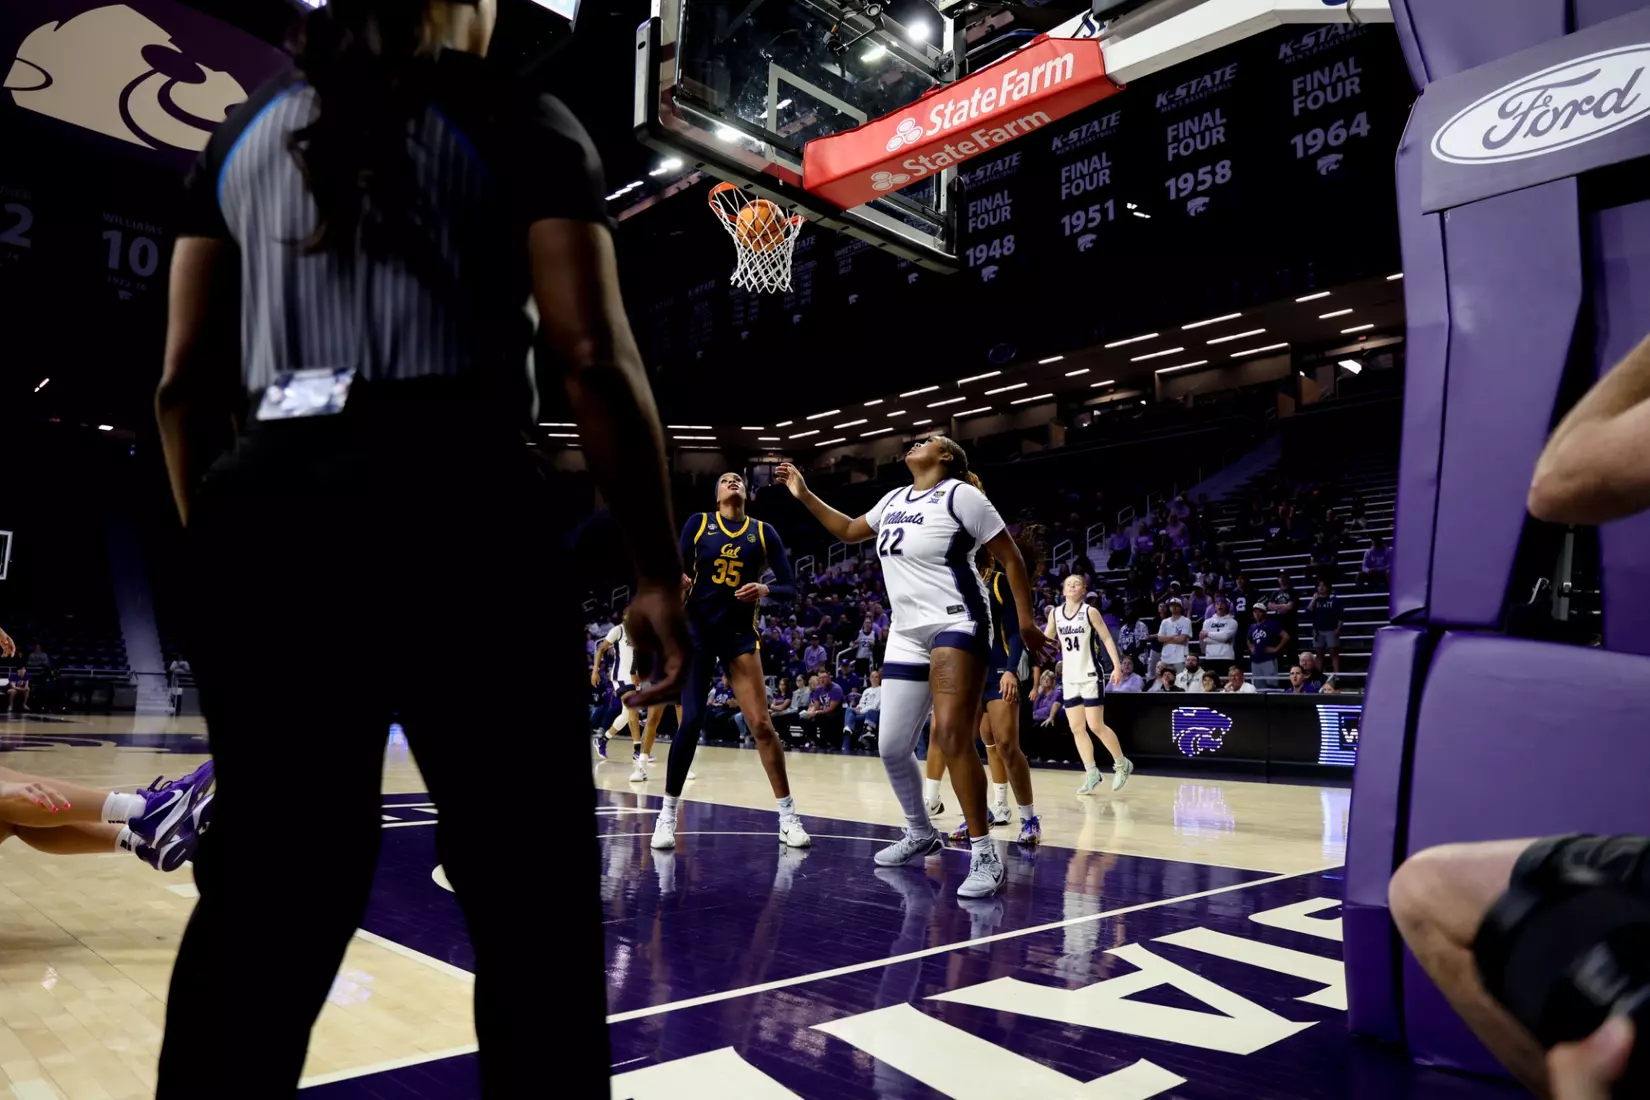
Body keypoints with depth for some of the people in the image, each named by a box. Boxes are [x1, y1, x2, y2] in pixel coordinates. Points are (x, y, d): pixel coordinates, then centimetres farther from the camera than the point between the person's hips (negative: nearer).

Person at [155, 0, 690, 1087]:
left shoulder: (243, 131, 19)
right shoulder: (521, 121, 6)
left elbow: (185, 380, 14)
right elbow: (593, 357, -6)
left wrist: (218, 543, 21)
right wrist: (659, 573, -2)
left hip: (269, 502, 5)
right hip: (453, 502, -5)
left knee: (260, 900, 12)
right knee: (531, 902, 6)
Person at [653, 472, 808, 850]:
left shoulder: (763, 531, 4)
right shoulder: (698, 522, 4)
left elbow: (790, 586, 2)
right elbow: (678, 573, 0)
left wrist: (765, 589, -18)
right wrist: (677, 580, -22)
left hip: (740, 633, 0)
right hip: (696, 629, 0)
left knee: (761, 724, -6)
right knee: (691, 721, -5)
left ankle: (788, 816, 4)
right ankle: (667, 814, 10)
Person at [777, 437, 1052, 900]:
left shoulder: (960, 494, -6)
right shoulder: (894, 500, 15)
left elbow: (1010, 557, -5)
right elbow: (849, 531, 31)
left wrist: (1025, 619, -10)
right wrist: (805, 495, 25)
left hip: (955, 624, -8)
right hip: (906, 633, 8)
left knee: (952, 737, -21)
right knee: (892, 747, 8)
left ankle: (985, 855, -11)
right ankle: (921, 834, 30)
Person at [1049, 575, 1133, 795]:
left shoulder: (1090, 612, -7)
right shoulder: (1055, 613, 5)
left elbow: (1107, 639, -6)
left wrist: (1117, 666, -13)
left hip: (1090, 675, -5)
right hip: (1069, 677, 5)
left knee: (1096, 726, -6)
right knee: (1076, 728, 4)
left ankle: (1122, 764, 13)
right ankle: (1091, 773, 12)